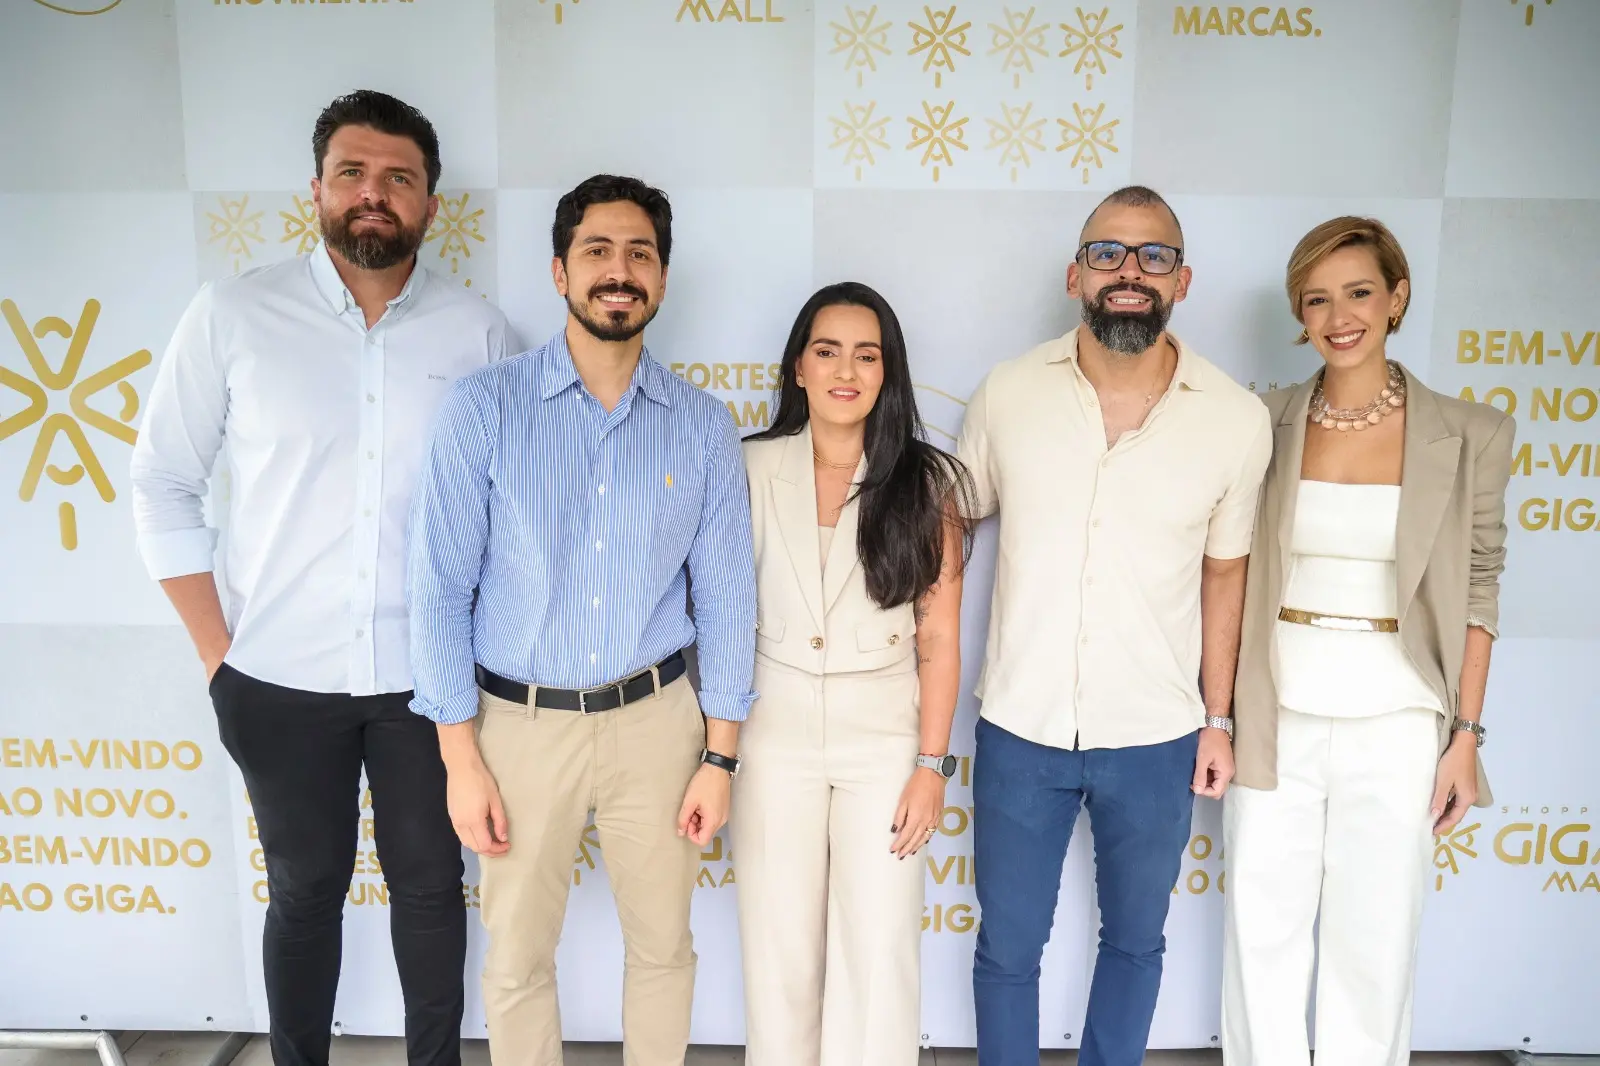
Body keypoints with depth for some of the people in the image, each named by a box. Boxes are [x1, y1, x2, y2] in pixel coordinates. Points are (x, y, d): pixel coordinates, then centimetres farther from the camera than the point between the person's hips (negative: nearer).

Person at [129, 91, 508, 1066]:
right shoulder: (234, 314, -3)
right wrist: (217, 649, -2)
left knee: (431, 887, 14)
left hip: (428, 679, 1)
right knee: (306, 892, 16)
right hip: (281, 681, 0)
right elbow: (164, 487, 2)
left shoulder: (478, 330, -2)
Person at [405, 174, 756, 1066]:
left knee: (663, 945, 16)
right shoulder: (485, 409, -8)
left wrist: (721, 757, 0)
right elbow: (441, 589, -6)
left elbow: (726, 597, 1)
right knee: (518, 959, 14)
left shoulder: (704, 426, -3)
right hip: (520, 721, -1)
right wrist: (462, 759, -8)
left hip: (654, 718, 1)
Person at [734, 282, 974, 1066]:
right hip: (774, 736, 1)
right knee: (778, 952, 12)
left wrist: (931, 763, -6)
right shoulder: (751, 470, -3)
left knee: (880, 955, 6)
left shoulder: (925, 482, -4)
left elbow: (939, 637, -3)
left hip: (887, 740, 0)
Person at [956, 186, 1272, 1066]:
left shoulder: (1237, 420, -7)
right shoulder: (1006, 395, -7)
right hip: (1020, 729, 0)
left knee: (1134, 942, 21)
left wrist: (1218, 717, 6)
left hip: (1157, 739, 1)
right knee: (1007, 949, 15)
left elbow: (1224, 570, 5)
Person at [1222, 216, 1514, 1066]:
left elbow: (1476, 594, 1)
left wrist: (1466, 734, -2)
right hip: (1275, 714, 1)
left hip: (1395, 721, -1)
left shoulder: (1468, 435, -3)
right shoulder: (1266, 422, 0)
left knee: (1375, 940, 11)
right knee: (1261, 930, 12)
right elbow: (1230, 573, 3)